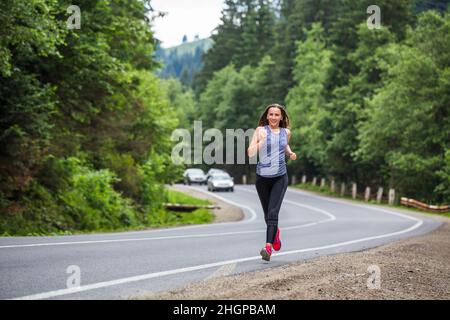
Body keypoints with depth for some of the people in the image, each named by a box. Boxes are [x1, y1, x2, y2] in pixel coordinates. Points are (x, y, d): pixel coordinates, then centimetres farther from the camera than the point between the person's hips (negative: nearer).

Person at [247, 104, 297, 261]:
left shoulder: (286, 132, 4)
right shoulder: (260, 130, -5)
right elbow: (250, 153, -11)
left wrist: (290, 153, 6)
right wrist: (261, 141, -28)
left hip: (280, 177, 0)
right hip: (262, 177, 0)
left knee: (273, 213, -15)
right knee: (267, 213, 13)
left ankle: (268, 248, -23)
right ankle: (275, 232, 46)